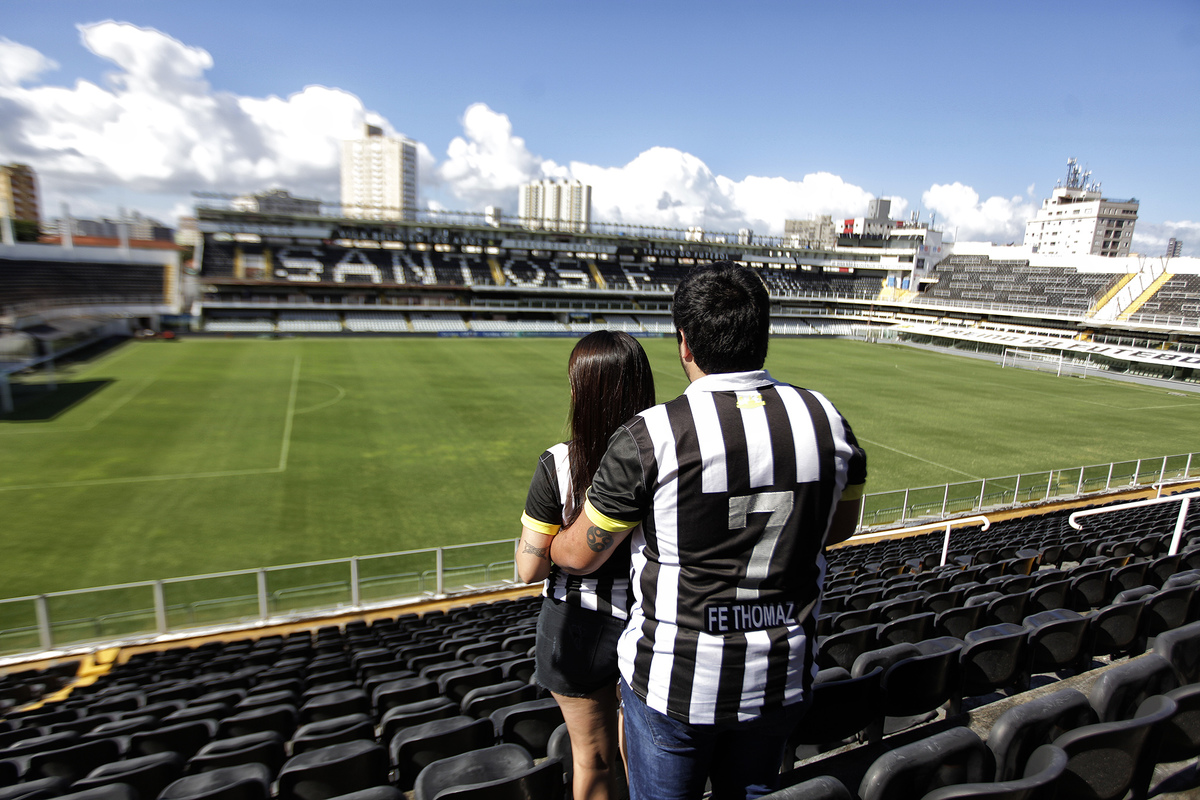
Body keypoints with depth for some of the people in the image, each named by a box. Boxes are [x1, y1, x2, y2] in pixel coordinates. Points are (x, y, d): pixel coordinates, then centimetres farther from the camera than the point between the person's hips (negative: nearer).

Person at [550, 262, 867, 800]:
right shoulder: (826, 420, -9)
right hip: (782, 677, 5)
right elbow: (839, 528, 8)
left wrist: (548, 548, 11)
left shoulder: (650, 437, -24)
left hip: (676, 682, -4)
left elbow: (580, 556, -11)